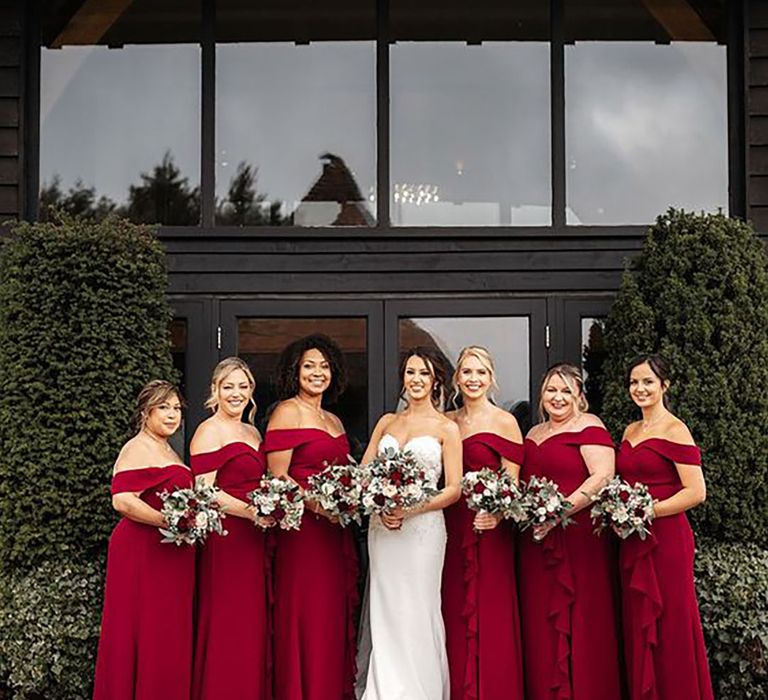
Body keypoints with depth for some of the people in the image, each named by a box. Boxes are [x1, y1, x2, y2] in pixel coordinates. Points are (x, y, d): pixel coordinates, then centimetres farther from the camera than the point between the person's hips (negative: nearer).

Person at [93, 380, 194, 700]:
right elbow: (122, 500, -21)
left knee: (170, 638, 8)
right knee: (145, 635, -7)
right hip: (143, 553, -9)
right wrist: (170, 523, -21)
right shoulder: (139, 449, -9)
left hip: (172, 555, 9)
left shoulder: (167, 452, 20)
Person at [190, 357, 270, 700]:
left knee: (252, 625, 9)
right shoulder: (209, 431, -7)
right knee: (227, 629, -4)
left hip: (252, 537, 8)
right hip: (224, 537, -8)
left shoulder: (253, 432, 17)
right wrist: (251, 512, -21)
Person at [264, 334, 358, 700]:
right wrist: (317, 505, -19)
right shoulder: (287, 412, -4)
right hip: (302, 529, -7)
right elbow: (276, 478, -11)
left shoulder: (334, 420, 19)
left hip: (335, 531, 7)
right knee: (306, 619, -6)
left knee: (333, 619, 8)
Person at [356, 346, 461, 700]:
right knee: (385, 612, 6)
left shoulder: (446, 428, 2)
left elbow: (453, 488, -4)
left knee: (417, 612, -1)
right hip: (382, 528, 4)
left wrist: (410, 509, -16)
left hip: (423, 528, -3)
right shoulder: (386, 422, 13)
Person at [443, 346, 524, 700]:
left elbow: (511, 484, -7)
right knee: (454, 615, 8)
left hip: (488, 528, -5)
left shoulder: (504, 422, -3)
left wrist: (496, 513, -25)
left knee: (489, 615, -3)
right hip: (451, 528, 5)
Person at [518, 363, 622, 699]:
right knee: (541, 624, 8)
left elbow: (603, 476, -17)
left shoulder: (588, 426, -4)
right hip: (537, 543, 7)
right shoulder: (534, 433, 18)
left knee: (579, 624, -4)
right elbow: (524, 482, 28)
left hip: (579, 538, -7)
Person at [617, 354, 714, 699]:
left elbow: (696, 492, -15)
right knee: (637, 629, 10)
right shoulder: (630, 431, 14)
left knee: (669, 629, -1)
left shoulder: (674, 430, -9)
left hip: (666, 539, -7)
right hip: (632, 542, 7)